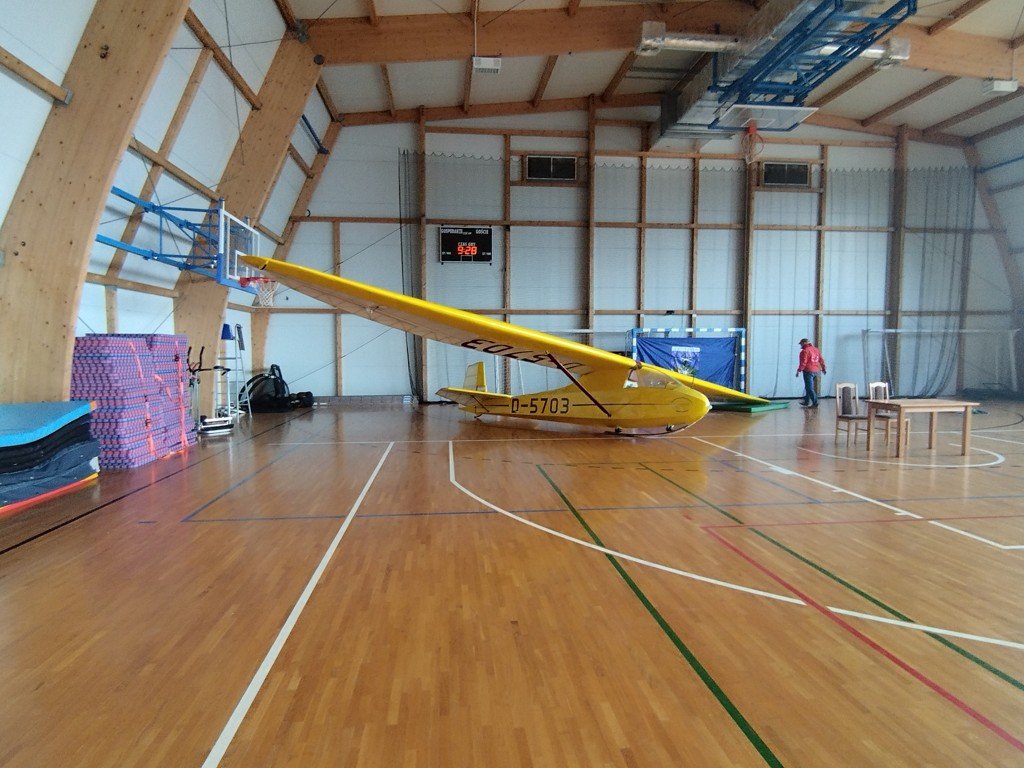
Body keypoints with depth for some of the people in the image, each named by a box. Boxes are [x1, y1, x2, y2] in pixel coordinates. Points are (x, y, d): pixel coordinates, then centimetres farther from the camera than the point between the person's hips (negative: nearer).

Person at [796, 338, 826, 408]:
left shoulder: (805, 351, -12)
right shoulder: (816, 349, 13)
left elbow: (803, 363, -18)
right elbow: (821, 360, 18)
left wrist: (799, 371, -14)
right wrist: (823, 368, 27)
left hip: (808, 371, -9)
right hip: (816, 371, 9)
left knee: (809, 388, -5)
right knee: (808, 387, 18)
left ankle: (815, 403, -7)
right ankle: (806, 402, 24)